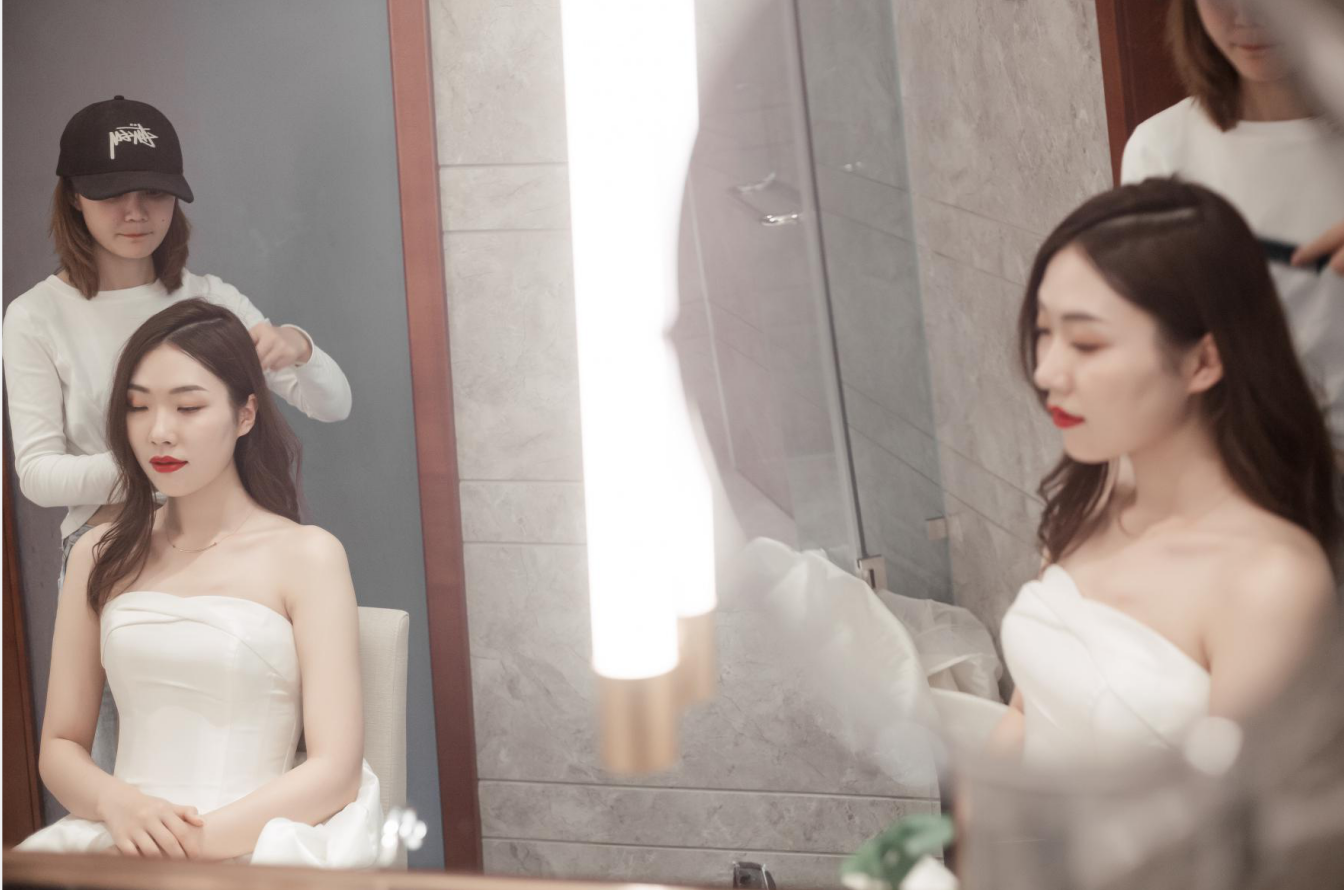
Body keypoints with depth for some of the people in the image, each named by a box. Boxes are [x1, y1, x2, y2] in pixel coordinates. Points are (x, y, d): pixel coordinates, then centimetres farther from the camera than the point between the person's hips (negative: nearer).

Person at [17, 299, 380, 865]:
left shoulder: (306, 555, 2)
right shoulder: (101, 556, 14)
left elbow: (335, 768, -4)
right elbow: (61, 747, 13)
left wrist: (201, 840, -16)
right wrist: (117, 803, -9)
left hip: (247, 841, -3)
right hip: (117, 839, 3)